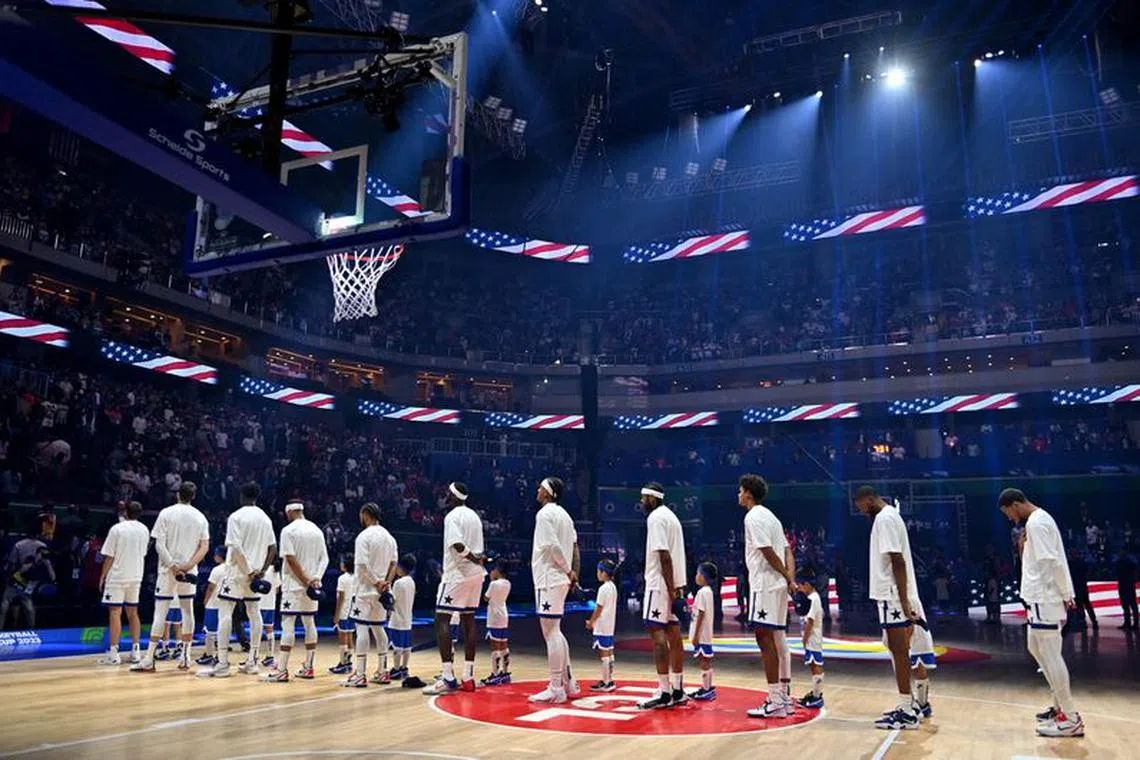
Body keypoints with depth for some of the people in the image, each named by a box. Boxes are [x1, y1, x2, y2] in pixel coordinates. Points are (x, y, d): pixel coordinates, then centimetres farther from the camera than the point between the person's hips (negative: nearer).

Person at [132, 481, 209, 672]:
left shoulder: (166, 513, -3)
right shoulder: (200, 517, 5)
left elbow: (159, 545, -11)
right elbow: (205, 546, -2)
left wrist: (173, 566, -13)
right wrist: (189, 565, -9)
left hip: (168, 570, -2)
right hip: (189, 571, 2)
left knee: (160, 612, -1)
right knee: (187, 610, 11)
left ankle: (148, 660, -3)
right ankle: (185, 657, 13)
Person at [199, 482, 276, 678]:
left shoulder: (236, 516, -10)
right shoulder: (265, 518, 10)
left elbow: (236, 548, -18)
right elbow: (273, 548, 9)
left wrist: (248, 572, -15)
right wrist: (263, 570, 5)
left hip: (237, 571, -6)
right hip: (255, 573, 6)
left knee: (225, 612, -4)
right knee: (253, 612, 11)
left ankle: (222, 664, -8)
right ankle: (252, 662, 14)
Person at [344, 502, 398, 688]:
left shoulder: (364, 536, -13)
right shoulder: (389, 536, 11)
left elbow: (363, 566, -20)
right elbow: (393, 565, 10)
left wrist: (376, 583, -14)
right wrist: (385, 584, 1)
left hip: (366, 589, -7)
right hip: (381, 590, 7)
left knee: (362, 628, -4)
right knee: (378, 628, 15)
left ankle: (360, 675, -4)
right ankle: (382, 672, 18)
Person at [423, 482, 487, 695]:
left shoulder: (452, 516, -10)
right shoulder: (474, 515, 16)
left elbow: (458, 545, -24)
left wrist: (474, 558, -15)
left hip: (457, 574, -8)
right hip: (475, 574, 9)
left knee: (442, 620, -7)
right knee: (468, 621, 10)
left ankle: (448, 678, -13)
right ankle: (468, 678, 12)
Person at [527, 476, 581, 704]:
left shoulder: (544, 514, -12)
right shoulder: (564, 514, 16)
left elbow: (553, 546, -20)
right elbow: (574, 546, 15)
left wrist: (568, 571, -11)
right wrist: (574, 572, 12)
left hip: (549, 579, -9)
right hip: (560, 579, 9)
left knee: (550, 632, -6)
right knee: (555, 631, 17)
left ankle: (556, 689, -3)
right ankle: (568, 682, 21)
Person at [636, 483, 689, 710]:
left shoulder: (655, 517, -12)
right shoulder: (670, 515, 18)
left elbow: (664, 555, -20)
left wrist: (670, 589, -21)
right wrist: (675, 589, 20)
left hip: (660, 584, -9)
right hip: (674, 584, 9)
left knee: (657, 634, -7)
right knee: (673, 635, 10)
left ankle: (664, 693, -7)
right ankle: (677, 691, 15)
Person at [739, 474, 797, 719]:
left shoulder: (753, 517, -11)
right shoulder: (769, 515, 19)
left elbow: (767, 551, -17)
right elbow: (785, 549, 15)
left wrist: (786, 576, -9)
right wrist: (789, 574, 4)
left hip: (764, 584, -10)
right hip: (778, 586, 10)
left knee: (765, 639, -7)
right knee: (778, 639, 13)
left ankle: (775, 702, -6)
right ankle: (785, 697, 18)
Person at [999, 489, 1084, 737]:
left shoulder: (1036, 522, -16)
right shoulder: (1039, 520, 17)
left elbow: (1052, 562, -22)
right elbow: (1045, 560, 16)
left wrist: (1067, 595, -18)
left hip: (1044, 599, -11)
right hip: (1040, 597, 11)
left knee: (1050, 656, -5)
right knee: (1036, 648, 18)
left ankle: (1071, 718, 0)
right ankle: (1060, 705, 25)